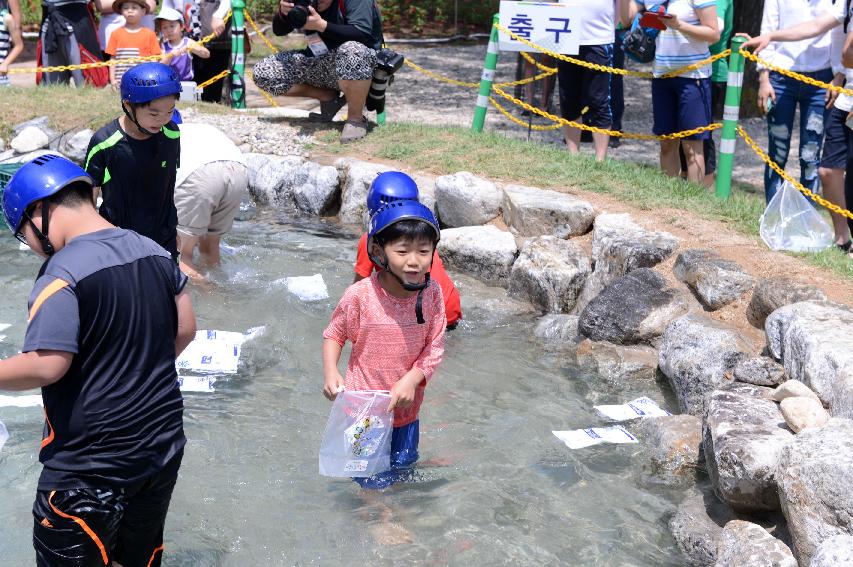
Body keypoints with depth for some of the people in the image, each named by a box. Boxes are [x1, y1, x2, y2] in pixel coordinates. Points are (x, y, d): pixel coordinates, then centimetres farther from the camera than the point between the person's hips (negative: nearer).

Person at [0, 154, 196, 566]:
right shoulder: (153, 252, 2)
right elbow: (185, 329, 9)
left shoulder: (63, 272, -21)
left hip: (91, 465, -7)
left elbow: (46, 366, -26)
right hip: (163, 445, 7)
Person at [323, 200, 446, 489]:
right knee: (372, 480, 12)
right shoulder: (361, 295, -22)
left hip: (406, 408, 3)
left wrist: (412, 380, -20)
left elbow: (435, 347, -7)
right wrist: (330, 372, -20)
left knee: (403, 465, 23)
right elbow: (334, 334, -6)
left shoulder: (432, 293, -14)